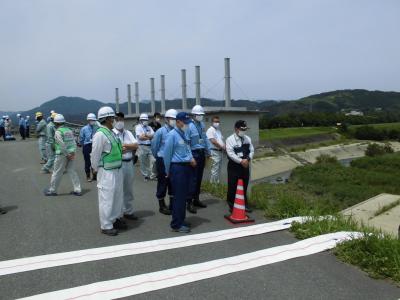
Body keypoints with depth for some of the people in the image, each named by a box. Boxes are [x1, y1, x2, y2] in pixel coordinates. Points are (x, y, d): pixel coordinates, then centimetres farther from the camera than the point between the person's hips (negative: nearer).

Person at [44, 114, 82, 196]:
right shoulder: (69, 130, 11)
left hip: (62, 154, -6)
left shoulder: (58, 132, -10)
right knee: (72, 171, 11)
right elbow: (74, 142, 5)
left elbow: (62, 145, -19)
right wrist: (73, 152, -1)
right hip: (71, 154, 7)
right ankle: (77, 190, 9)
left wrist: (67, 154, -14)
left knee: (57, 173, 5)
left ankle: (52, 190, 18)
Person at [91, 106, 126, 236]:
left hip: (117, 170, 9)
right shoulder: (100, 134, -17)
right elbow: (95, 155, -13)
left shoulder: (111, 132, 10)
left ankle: (116, 219, 33)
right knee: (106, 198, 0)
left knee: (118, 196, 17)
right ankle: (106, 226, 10)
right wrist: (95, 169, -5)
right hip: (107, 172, -9)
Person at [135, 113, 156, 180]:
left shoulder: (149, 127, 16)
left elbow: (153, 135, 1)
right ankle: (145, 175, 12)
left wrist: (145, 135, -12)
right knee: (143, 162, 2)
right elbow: (140, 137, -13)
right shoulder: (138, 127, 1)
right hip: (142, 146, -4)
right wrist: (149, 137, -7)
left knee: (152, 160, -4)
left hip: (150, 146, 4)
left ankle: (152, 174, 1)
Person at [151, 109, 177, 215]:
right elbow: (154, 147, -2)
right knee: (162, 183, 6)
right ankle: (162, 206, 20)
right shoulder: (160, 132, -12)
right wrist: (159, 157, 9)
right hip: (163, 161, -4)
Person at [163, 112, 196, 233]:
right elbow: (167, 154, -8)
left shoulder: (184, 134, 13)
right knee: (179, 197, -5)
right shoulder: (172, 135, -12)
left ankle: (181, 220, 26)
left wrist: (191, 158, 5)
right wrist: (168, 171, -1)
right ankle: (176, 225, 5)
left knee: (184, 196, 14)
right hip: (177, 168, -8)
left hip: (187, 167, 8)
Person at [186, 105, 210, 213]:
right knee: (193, 178, -6)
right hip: (194, 154, -7)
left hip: (202, 153, 7)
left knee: (199, 178, 15)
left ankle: (196, 199, 27)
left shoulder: (202, 125, 6)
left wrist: (208, 151, 11)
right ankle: (190, 203, 1)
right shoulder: (190, 126, -16)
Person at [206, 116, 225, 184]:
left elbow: (221, 140, 20)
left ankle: (217, 182, 19)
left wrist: (224, 147, 0)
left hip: (220, 152, 9)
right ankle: (213, 183, -3)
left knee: (218, 169, 12)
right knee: (215, 169, -9)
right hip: (215, 152, -9)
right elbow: (213, 141, -17)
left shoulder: (218, 130, 20)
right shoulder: (210, 130, -8)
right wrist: (222, 147, -12)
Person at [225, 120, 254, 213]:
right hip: (234, 166, -5)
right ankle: (231, 205, 15)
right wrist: (241, 161, -21)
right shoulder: (230, 139, -9)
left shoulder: (247, 139, 9)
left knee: (244, 186, 13)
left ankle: (244, 204, 26)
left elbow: (251, 151, 7)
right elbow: (230, 153, -17)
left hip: (245, 166, 5)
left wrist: (247, 159, -12)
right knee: (232, 186, 0)